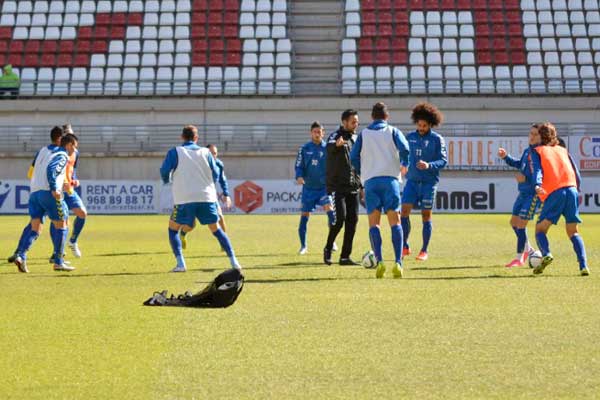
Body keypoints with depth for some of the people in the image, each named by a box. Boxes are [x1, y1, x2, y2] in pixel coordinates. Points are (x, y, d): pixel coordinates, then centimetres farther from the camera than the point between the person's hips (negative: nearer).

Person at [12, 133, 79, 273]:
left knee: (34, 227, 4)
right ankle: (58, 262, 4)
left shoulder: (43, 150, 20)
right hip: (49, 193, -7)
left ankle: (20, 255, -17)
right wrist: (54, 189, -25)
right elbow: (51, 169, -19)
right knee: (61, 226, 5)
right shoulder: (62, 156, -2)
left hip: (34, 192, 7)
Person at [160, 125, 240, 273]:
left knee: (173, 229, 14)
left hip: (185, 199, -2)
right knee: (216, 229, 16)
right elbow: (216, 175, 9)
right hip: (207, 198, 2)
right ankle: (233, 261, 9)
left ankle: (180, 263, -2)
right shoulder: (205, 152, 9)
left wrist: (168, 180, 16)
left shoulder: (175, 152, 2)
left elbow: (165, 171, -6)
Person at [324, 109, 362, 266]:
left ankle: (345, 256, 6)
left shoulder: (355, 139, 14)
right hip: (337, 186, -6)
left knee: (352, 221, 1)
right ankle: (328, 248, 6)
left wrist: (361, 184, 18)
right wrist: (336, 144, -55)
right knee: (340, 218, -15)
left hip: (353, 188, 6)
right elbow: (329, 147, -31)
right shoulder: (336, 135, -7)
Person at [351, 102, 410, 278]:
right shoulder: (393, 131, 9)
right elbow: (404, 148, -8)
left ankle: (379, 261, -14)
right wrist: (404, 163, 12)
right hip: (390, 178, -1)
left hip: (371, 180, 1)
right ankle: (398, 262, -13)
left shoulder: (363, 134, 12)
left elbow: (354, 158, 6)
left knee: (373, 223, 3)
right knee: (395, 222, 1)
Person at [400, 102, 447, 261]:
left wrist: (429, 165, -23)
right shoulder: (410, 137, 7)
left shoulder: (437, 139, -3)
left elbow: (443, 160, -8)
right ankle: (405, 247, 3)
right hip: (412, 181, 3)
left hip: (429, 182, -3)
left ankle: (424, 251, 10)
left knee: (426, 215, 1)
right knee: (404, 211, -8)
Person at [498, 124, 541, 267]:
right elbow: (519, 164, 27)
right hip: (523, 192, 9)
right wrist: (506, 157, 14)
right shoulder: (527, 150, 8)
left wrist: (526, 178, -27)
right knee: (514, 221, 16)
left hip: (534, 194, -9)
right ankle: (528, 249, 36)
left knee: (521, 224, -9)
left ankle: (519, 258, 2)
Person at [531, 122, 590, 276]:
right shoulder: (563, 150, 25)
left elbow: (538, 170, -5)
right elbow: (577, 175, 18)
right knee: (573, 232, 12)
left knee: (540, 229, 5)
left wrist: (537, 185, -21)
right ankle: (583, 265, -8)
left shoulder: (538, 151, 15)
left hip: (553, 193, -3)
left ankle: (546, 254, -25)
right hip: (571, 190, 3)